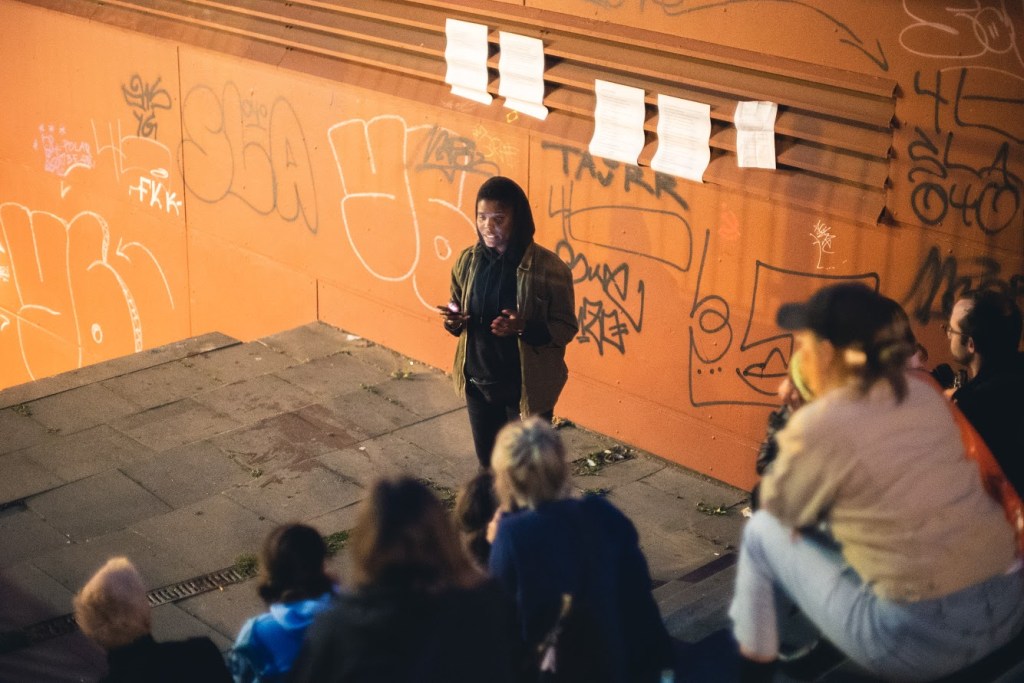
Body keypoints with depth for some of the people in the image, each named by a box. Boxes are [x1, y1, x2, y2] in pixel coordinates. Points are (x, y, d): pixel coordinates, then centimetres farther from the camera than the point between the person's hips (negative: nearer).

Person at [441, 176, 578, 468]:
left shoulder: (549, 268, -18)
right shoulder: (468, 261, -4)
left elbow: (566, 328, -12)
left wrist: (524, 328, -30)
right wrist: (453, 321, -15)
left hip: (528, 387, -4)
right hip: (478, 383, 4)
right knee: (488, 461, 20)